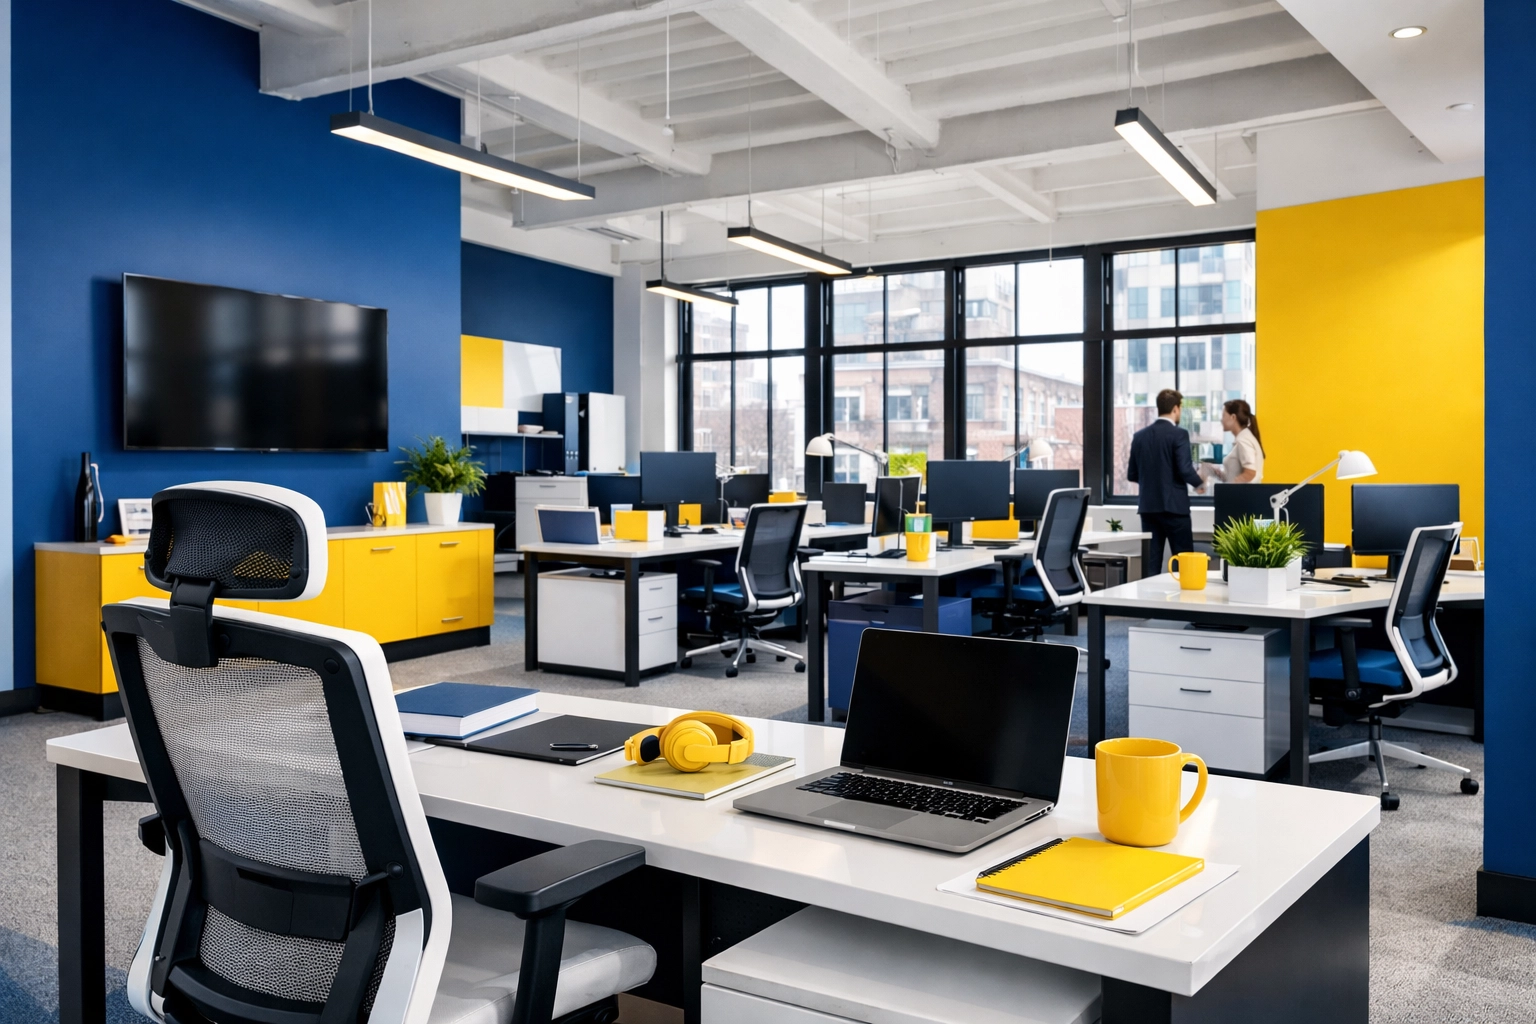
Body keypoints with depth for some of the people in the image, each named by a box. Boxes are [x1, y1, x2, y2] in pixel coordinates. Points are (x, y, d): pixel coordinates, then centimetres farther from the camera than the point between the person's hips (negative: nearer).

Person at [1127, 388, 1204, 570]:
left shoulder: (1140, 435, 7)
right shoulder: (1179, 434, -9)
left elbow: (1132, 475, 9)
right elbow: (1185, 469, -17)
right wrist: (1199, 483, 3)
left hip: (1147, 506, 5)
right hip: (1174, 505, -5)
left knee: (1151, 560, 6)